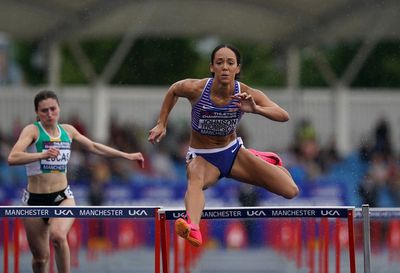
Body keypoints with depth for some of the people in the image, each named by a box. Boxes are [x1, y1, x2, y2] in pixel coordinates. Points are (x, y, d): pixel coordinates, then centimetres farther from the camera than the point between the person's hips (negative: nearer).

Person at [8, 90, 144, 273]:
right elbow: (12, 158, -23)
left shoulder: (68, 131, 8)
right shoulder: (33, 130, -7)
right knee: (40, 257, 5)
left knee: (58, 236, -30)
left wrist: (126, 156, 27)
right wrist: (43, 155, -35)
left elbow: (94, 147, 24)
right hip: (35, 200, -2)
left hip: (63, 197, 2)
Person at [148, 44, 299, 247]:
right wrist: (161, 125, 1)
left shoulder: (246, 94, -18)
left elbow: (284, 116, -29)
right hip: (202, 157, -3)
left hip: (232, 152, 3)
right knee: (195, 180, -42)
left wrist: (255, 109, -46)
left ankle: (260, 160, 30)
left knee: (290, 191, -4)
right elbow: (173, 91, 4)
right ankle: (193, 229, -73)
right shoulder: (196, 89, -20)